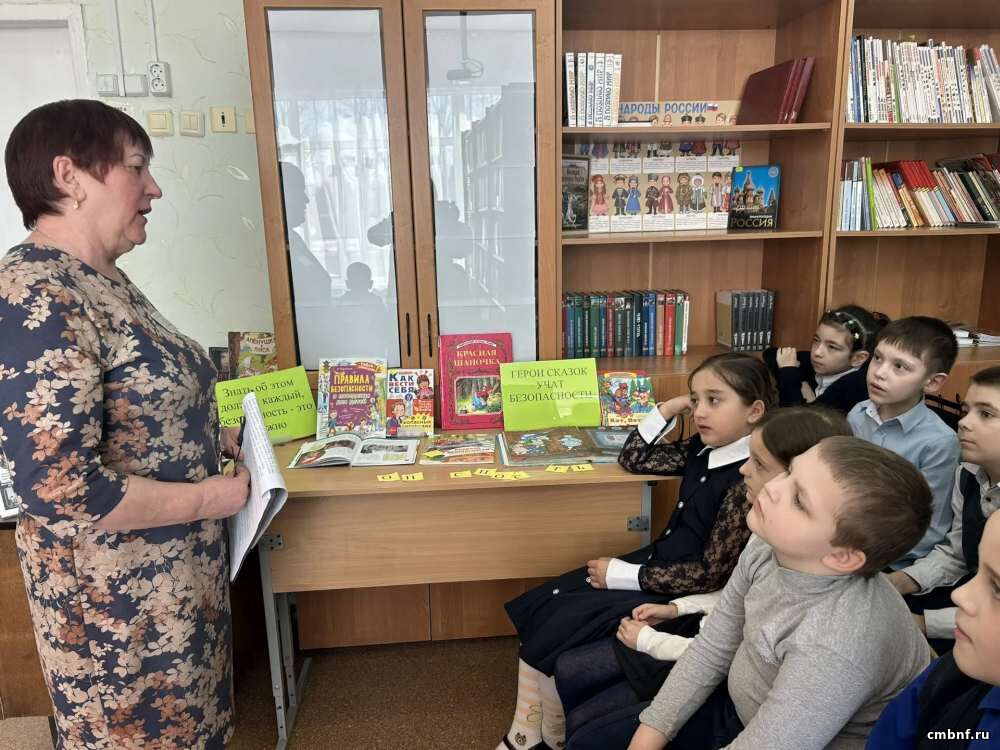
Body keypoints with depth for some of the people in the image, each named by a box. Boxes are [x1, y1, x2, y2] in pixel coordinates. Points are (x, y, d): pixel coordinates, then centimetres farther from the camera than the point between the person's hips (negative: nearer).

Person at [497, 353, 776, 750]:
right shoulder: (704, 448, 1)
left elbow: (711, 574, -23)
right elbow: (633, 460, 12)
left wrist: (622, 575, -18)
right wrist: (668, 409, -1)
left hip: (683, 596, -9)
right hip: (656, 561, 9)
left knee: (556, 633, -10)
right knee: (538, 610, 0)